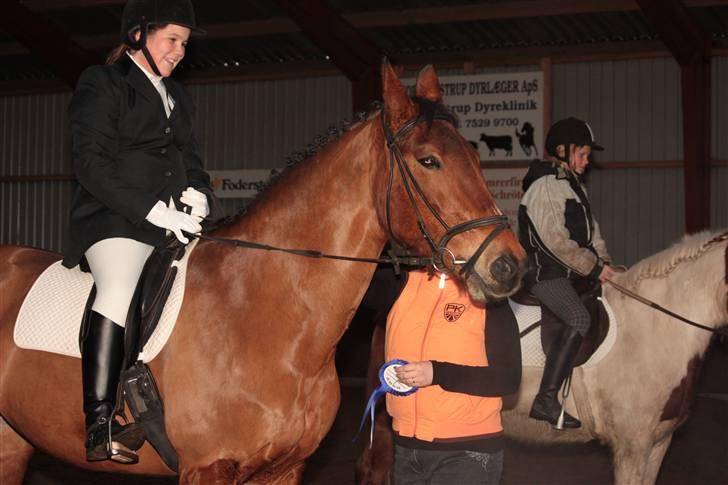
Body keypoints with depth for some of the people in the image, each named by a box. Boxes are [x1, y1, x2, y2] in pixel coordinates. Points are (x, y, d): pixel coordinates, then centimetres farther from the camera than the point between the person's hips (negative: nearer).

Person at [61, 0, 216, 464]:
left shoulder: (176, 96, 24)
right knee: (119, 290, -32)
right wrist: (153, 210, -17)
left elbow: (192, 160, 27)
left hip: (174, 224, 8)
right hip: (115, 221, -8)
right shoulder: (102, 85, 2)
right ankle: (100, 425, -36)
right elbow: (92, 165, -8)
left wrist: (198, 193, 2)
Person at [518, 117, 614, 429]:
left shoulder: (573, 185, 18)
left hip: (570, 273, 10)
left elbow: (591, 231, 21)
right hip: (544, 273, -10)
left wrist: (603, 263, 6)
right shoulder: (545, 186, -14)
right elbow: (556, 241, -20)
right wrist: (594, 268, -15)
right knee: (579, 319, -25)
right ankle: (546, 400, -26)